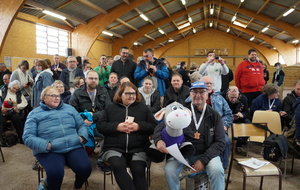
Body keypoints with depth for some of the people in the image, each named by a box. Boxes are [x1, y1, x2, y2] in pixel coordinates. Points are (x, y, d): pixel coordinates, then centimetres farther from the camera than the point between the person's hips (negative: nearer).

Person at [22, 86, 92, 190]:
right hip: (48, 151, -2)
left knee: (85, 168, -22)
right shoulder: (34, 114, 9)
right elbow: (27, 137, 0)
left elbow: (82, 125, 19)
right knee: (55, 173, -33)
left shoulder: (69, 108, 19)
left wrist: (82, 137, -3)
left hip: (74, 147, 3)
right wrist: (46, 145, -16)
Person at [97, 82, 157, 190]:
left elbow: (154, 126, 9)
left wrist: (139, 126, -9)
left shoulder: (143, 107, 16)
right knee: (118, 166, -31)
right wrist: (117, 126, -9)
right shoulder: (110, 108, 16)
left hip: (138, 149, 0)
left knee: (139, 170, -27)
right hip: (114, 148, 0)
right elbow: (100, 126, 8)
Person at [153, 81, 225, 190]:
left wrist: (203, 160, -14)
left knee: (217, 170, -29)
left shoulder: (214, 115, 0)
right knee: (169, 170, -24)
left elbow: (220, 142, -2)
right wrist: (158, 140, -21)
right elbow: (161, 127, 2)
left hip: (206, 154, 0)